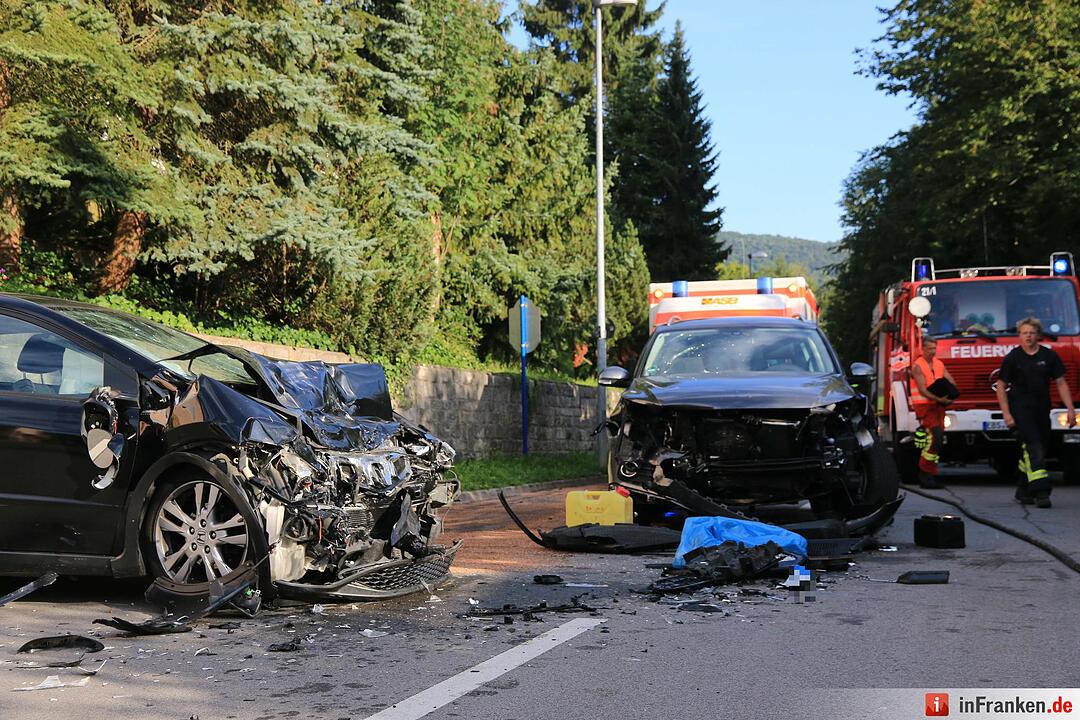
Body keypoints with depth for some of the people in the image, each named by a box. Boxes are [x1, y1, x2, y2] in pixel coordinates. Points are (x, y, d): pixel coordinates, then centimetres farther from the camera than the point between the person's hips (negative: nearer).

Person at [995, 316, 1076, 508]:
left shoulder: (1049, 356, 5)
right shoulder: (1012, 358, -3)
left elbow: (1061, 384, 7)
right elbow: (1000, 386, -1)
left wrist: (1071, 409, -1)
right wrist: (1006, 414, -9)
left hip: (1042, 411, 4)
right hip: (1021, 410, -4)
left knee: (1040, 449, 10)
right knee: (1033, 448, -17)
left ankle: (1023, 491, 24)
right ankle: (1040, 492, -23)